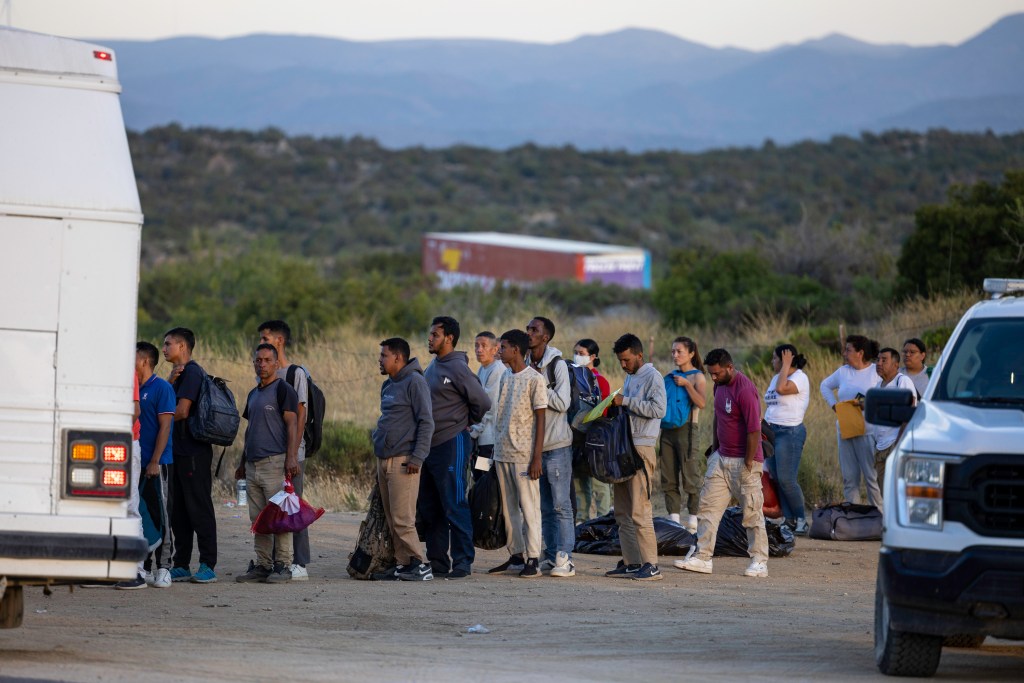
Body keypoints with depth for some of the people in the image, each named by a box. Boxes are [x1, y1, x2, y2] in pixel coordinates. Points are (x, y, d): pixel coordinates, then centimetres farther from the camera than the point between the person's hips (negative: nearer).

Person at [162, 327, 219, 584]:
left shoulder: (192, 372, -11)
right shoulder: (180, 373, 20)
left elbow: (182, 411, -18)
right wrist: (172, 382, -3)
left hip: (194, 452, -10)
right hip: (180, 451, 10)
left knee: (199, 508, -7)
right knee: (178, 510, 10)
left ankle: (208, 566, -6)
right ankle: (181, 565, 14)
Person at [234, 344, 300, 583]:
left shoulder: (283, 390, -4)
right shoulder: (253, 395, 20)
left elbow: (292, 424, -11)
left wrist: (292, 457, -20)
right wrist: (243, 462, 24)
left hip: (275, 462, -8)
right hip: (253, 464, 8)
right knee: (258, 519, 8)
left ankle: (283, 566, -7)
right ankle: (262, 565, 11)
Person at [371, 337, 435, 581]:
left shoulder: (414, 382, -9)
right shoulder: (388, 385, 18)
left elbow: (426, 422, -13)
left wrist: (417, 457, -18)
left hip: (403, 461, -9)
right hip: (384, 460, 9)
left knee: (402, 519, -11)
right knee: (392, 520, 6)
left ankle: (420, 565, -7)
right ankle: (402, 563, 9)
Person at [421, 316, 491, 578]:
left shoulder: (458, 369, -12)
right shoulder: (432, 368, 14)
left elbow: (482, 403, -13)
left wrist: (465, 423, 2)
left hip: (451, 446, -9)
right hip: (429, 446, 9)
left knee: (455, 507, -7)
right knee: (428, 508, 11)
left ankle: (462, 562, -4)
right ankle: (437, 562, 17)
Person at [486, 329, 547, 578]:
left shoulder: (534, 379, -9)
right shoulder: (505, 377, 14)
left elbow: (541, 419, -10)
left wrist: (537, 457, -15)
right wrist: (496, 452, 17)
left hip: (524, 455, -8)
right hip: (502, 452, 8)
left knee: (529, 508, -4)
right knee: (508, 509, 10)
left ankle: (533, 560, -2)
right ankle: (516, 556, 16)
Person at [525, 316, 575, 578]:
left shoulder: (557, 365, -8)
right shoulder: (527, 365, 11)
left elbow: (562, 402, -16)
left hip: (556, 445, -7)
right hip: (534, 445, 7)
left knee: (561, 505, -6)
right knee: (545, 507, 9)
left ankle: (565, 558, -5)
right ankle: (551, 556, 14)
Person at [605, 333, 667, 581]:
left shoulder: (652, 377, -6)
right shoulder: (630, 377, 21)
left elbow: (658, 409, -18)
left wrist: (626, 402, -16)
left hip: (642, 447, -9)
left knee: (639, 510, -12)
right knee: (623, 511, 9)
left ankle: (651, 565, -12)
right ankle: (630, 562, 13)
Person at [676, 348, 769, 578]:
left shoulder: (745, 391, -20)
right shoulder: (720, 386, 8)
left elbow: (754, 430, -20)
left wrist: (748, 464, -18)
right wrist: (714, 450, 17)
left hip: (743, 462, -8)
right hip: (722, 458, 9)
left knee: (752, 512, -1)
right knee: (708, 507, 3)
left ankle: (759, 562, 7)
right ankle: (703, 557, 4)